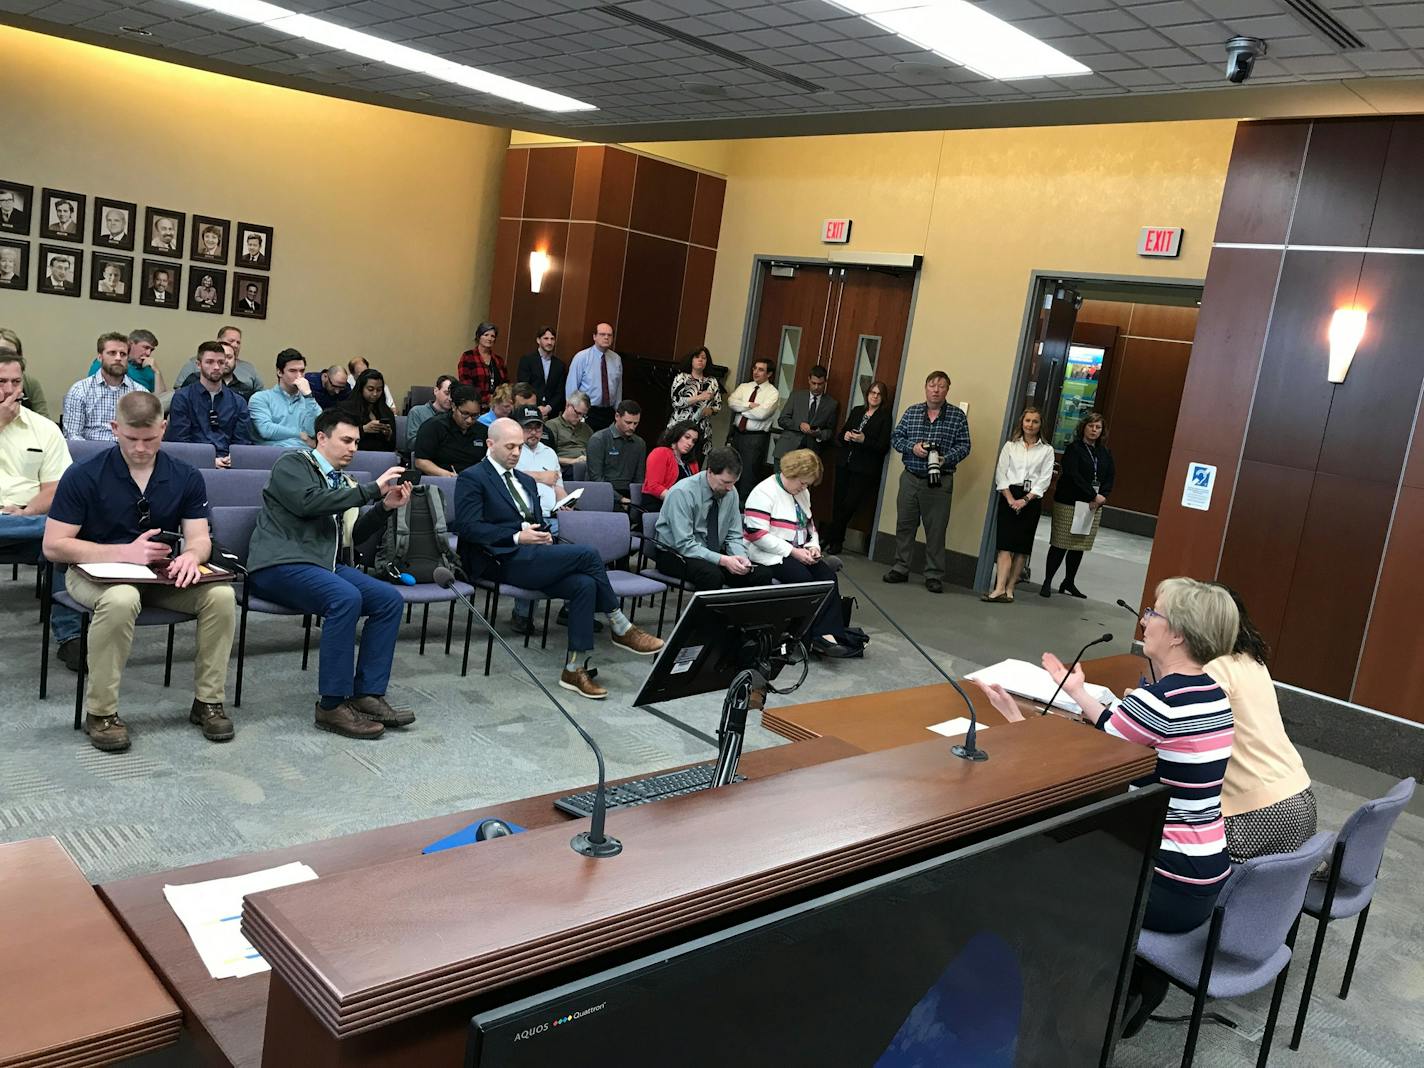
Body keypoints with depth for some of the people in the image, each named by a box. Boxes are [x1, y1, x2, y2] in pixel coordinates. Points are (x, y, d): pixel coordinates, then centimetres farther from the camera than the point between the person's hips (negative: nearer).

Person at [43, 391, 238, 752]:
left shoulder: (186, 477, 2)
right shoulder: (83, 476, -8)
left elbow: (200, 538, 0)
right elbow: (54, 546, -9)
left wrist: (190, 555, -27)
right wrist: (126, 553, -21)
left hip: (163, 574, 3)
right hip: (95, 571, -3)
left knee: (221, 594, -25)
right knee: (121, 599, -39)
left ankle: (208, 701, -9)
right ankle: (100, 712, -22)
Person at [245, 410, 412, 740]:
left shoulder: (343, 482, 22)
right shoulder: (293, 463, 2)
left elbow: (353, 536, 18)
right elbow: (309, 502, -18)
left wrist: (385, 506, 4)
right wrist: (371, 489, -17)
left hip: (327, 565, 7)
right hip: (281, 564, -7)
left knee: (390, 599, -13)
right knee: (346, 598, -33)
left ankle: (367, 694, -12)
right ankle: (332, 705, -26)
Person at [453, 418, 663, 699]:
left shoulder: (526, 481, 25)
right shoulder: (472, 478, 1)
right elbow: (468, 526, -10)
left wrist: (544, 535, 0)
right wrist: (517, 537, -16)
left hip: (530, 558, 7)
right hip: (502, 560, -7)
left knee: (584, 584, -22)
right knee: (587, 553, -21)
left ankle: (575, 669, -21)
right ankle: (620, 628, -7)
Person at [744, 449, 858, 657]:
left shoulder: (802, 492, 14)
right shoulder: (764, 493, -14)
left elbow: (809, 524, 26)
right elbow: (757, 534, -21)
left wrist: (814, 545, 4)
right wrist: (793, 551, -20)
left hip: (799, 553, 8)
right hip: (769, 555, -8)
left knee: (829, 577, -16)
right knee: (805, 580, -28)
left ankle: (829, 634, -27)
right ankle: (818, 637, -18)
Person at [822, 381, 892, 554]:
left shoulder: (885, 417, -3)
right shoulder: (856, 411, 13)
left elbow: (884, 446, -9)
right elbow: (841, 433, 18)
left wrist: (864, 440, -19)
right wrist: (845, 436, -5)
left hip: (864, 469, -5)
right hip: (844, 463, 5)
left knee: (849, 505, -7)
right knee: (838, 502, 4)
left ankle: (832, 538, 5)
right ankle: (836, 539, 15)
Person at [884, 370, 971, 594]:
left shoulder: (957, 416, 1)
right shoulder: (911, 412, 8)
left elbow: (964, 445, -1)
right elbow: (896, 438, 8)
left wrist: (946, 459, -18)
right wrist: (912, 447, -11)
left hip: (940, 481, -3)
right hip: (911, 477, 3)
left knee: (936, 529, 0)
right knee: (904, 524, 8)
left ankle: (934, 575, 8)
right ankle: (900, 569, 19)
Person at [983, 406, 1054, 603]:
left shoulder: (1047, 450, 7)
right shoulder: (1010, 446, 9)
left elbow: (1044, 480, 0)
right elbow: (1001, 474, 2)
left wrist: (1025, 500, -11)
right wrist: (1010, 499, -10)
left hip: (1031, 500, 1)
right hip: (1008, 497, -1)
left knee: (1022, 547, 1)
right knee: (1005, 544, -10)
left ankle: (1009, 589, 4)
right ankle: (1000, 589, -16)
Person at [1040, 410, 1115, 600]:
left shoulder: (1104, 454, 13)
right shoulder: (1073, 449, -4)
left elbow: (1110, 477, 8)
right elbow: (1073, 475, -14)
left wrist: (1101, 496, -10)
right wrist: (1094, 495, -17)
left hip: (1093, 506, 5)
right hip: (1068, 503, -5)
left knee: (1080, 546, 8)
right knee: (1060, 544, -4)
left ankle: (1069, 582, 20)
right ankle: (1047, 582, 5)